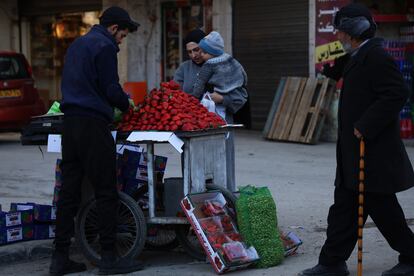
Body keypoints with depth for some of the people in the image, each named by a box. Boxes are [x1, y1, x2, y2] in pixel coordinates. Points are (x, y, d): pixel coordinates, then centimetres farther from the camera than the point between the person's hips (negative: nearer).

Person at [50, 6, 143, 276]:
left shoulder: (77, 45, 21)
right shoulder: (104, 46, -7)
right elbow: (111, 90, -13)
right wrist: (128, 104, 7)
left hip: (70, 123, 9)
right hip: (93, 125, -9)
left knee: (69, 191, 8)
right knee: (106, 192, -4)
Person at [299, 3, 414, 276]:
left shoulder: (376, 57, -17)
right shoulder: (360, 57, 15)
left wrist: (365, 127, -24)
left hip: (373, 152, -10)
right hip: (355, 154, 10)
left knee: (382, 208, 0)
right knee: (343, 209, 10)